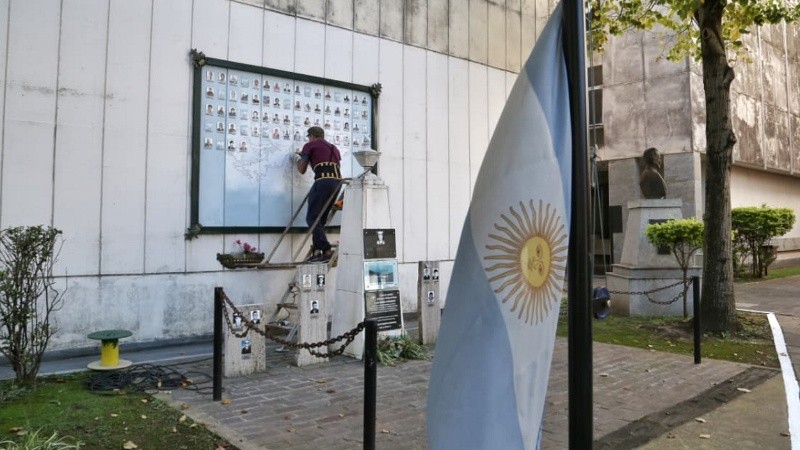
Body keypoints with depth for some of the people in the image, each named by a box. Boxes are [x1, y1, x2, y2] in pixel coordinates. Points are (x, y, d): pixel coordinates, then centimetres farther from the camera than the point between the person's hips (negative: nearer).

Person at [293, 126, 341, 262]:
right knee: (320, 219, 15)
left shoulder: (310, 146, 11)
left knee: (312, 218, -2)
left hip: (323, 182, -7)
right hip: (337, 182, 7)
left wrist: (298, 158, 33)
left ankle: (326, 251, -13)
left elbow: (302, 170, 11)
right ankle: (317, 251, 13)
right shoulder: (333, 148, 30)